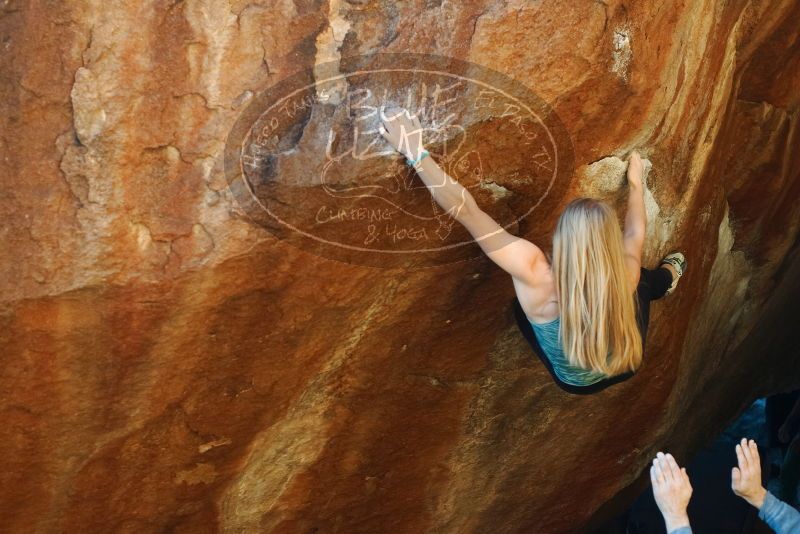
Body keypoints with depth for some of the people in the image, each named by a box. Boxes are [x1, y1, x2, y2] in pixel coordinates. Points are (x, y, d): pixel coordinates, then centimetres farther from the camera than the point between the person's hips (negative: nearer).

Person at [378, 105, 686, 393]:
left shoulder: (539, 278, -41)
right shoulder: (626, 274, -30)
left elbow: (468, 213, -43)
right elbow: (635, 233, -4)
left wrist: (415, 152, -42)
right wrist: (635, 183, 14)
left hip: (576, 383, -1)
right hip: (627, 369, 1)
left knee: (520, 305, 23)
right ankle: (669, 275, 58)